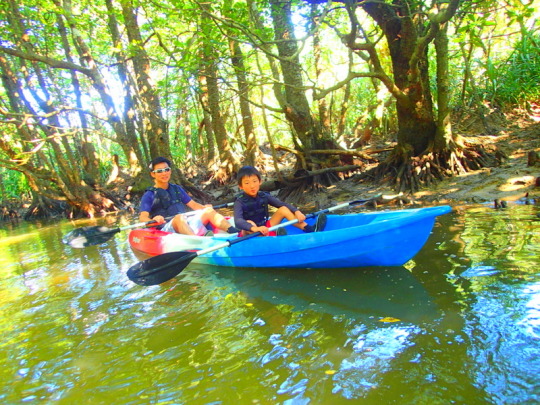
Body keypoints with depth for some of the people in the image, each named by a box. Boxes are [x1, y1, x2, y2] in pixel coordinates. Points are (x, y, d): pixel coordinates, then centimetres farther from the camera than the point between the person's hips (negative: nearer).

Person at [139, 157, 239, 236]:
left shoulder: (177, 189, 21)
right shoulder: (149, 195, 4)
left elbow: (193, 204, 18)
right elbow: (143, 217, -8)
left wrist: (204, 208, -4)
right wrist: (153, 219, -31)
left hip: (187, 224, 6)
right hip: (166, 229, -6)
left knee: (209, 211, -13)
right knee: (179, 217, -36)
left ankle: (234, 232, -33)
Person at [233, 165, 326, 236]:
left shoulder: (263, 196, -1)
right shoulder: (240, 202, -16)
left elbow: (282, 204, -5)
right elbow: (238, 222, -32)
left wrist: (297, 211, -24)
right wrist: (254, 228, -50)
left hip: (265, 229, 5)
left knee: (283, 209, -6)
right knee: (249, 223, -36)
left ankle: (310, 229, -18)